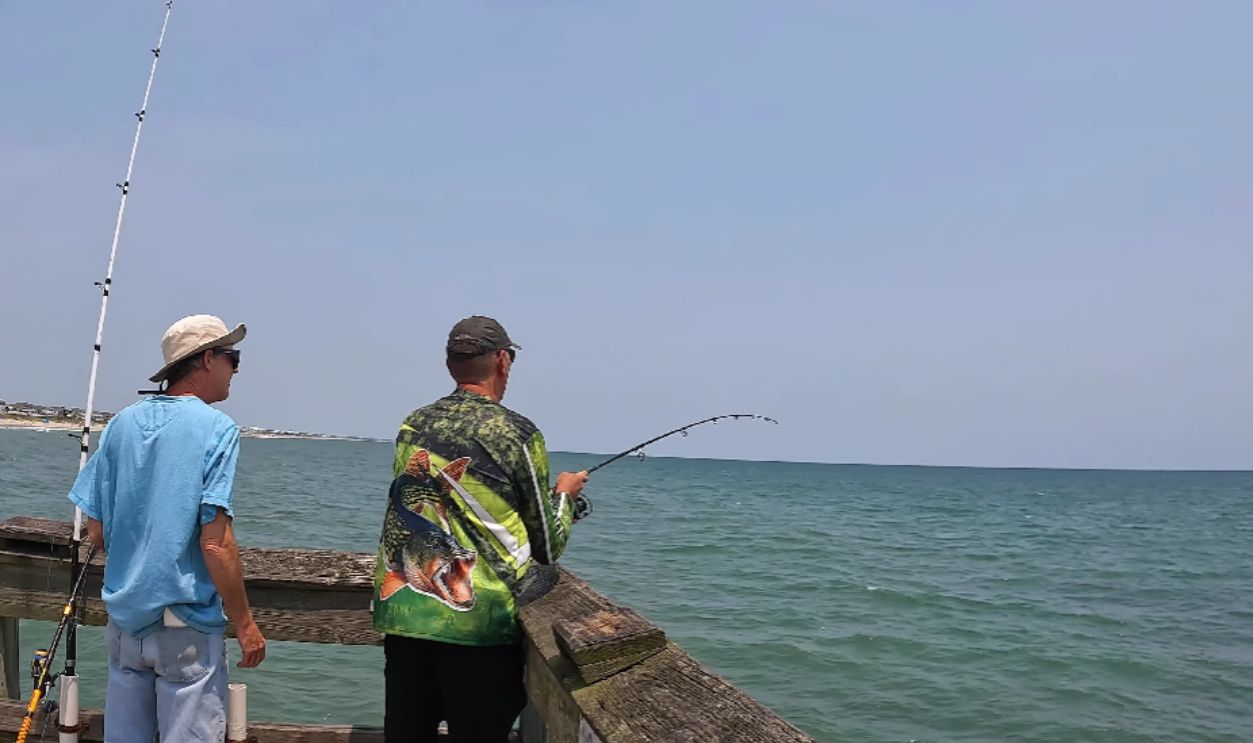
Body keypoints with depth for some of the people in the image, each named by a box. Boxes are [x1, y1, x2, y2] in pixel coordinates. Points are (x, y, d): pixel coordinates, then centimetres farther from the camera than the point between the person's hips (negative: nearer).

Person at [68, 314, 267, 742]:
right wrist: (245, 624, -10)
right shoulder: (216, 429, -12)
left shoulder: (122, 424, 5)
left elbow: (96, 532, 7)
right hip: (185, 625, -6)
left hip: (124, 616, 6)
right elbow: (215, 543, -19)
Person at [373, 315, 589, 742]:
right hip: (479, 624, -5)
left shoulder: (413, 426, 7)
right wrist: (563, 494, 17)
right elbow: (546, 549, -1)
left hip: (402, 617, 5)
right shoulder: (516, 434, -7)